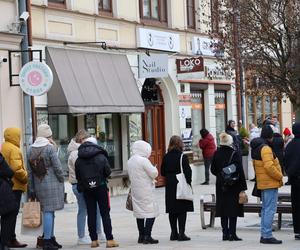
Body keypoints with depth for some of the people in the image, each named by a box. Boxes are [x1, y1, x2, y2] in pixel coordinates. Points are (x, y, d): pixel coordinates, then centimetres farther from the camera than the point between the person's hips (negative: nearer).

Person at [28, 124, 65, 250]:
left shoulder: (30, 149, 7)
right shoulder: (50, 148, -11)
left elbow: (30, 171, 9)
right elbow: (57, 167, -12)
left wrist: (31, 189, 13)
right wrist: (62, 181, 3)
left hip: (38, 185, 6)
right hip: (51, 184, -6)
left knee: (48, 211, 15)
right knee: (49, 211, -4)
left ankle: (51, 238, 22)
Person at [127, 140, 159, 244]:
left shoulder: (130, 161, 10)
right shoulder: (143, 160, -16)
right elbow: (154, 173, -15)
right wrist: (154, 168, 8)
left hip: (135, 190, 9)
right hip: (146, 191, -8)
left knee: (139, 212, 13)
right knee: (151, 212, -5)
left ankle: (141, 236, 17)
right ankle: (147, 236, -9)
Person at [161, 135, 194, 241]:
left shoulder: (166, 157, 1)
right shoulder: (182, 157, -13)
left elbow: (163, 172, 5)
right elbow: (187, 171, -14)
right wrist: (188, 182, -2)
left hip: (170, 186, 5)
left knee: (172, 211, 10)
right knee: (182, 210, 1)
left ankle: (174, 233, 13)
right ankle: (181, 233, -1)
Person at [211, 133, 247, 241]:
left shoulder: (216, 154, 0)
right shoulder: (234, 154, -13)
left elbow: (213, 170, 8)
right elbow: (240, 171, -12)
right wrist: (243, 186, -8)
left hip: (220, 186, 4)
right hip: (234, 186, -4)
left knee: (223, 209, 10)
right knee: (233, 210, 0)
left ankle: (225, 233, 12)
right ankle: (232, 234, -1)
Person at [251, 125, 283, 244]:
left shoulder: (256, 148, 13)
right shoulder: (266, 148, -18)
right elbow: (269, 166, -26)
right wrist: (280, 176, -14)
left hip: (262, 183, 10)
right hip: (270, 183, -10)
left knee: (265, 208, 15)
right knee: (270, 209, -8)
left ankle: (264, 234, 20)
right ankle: (267, 236, -8)